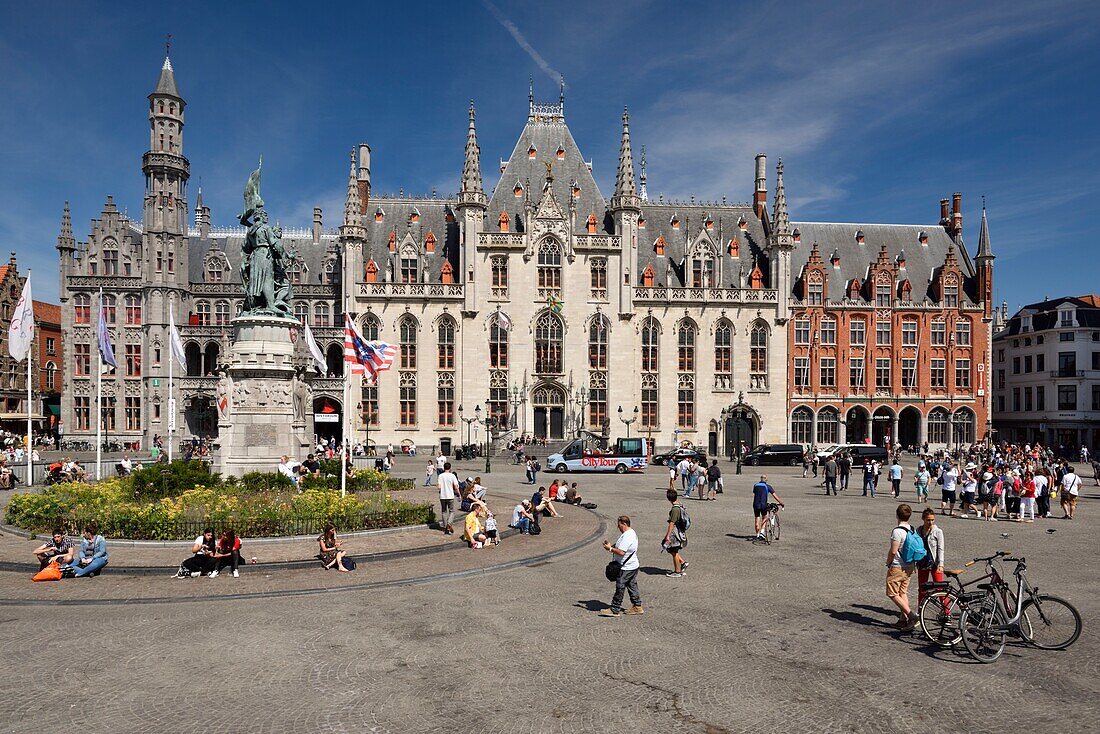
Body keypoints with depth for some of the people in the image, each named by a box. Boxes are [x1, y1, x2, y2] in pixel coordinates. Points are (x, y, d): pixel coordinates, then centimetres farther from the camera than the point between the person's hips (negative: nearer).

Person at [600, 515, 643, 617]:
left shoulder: (627, 536, -25)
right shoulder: (631, 532, 10)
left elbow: (621, 552, -29)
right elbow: (621, 544, 22)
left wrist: (610, 549, -16)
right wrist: (613, 545, 6)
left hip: (626, 568, -10)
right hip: (633, 566, 10)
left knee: (620, 587, -1)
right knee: (632, 586, 17)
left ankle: (615, 610, 7)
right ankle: (637, 607, 25)